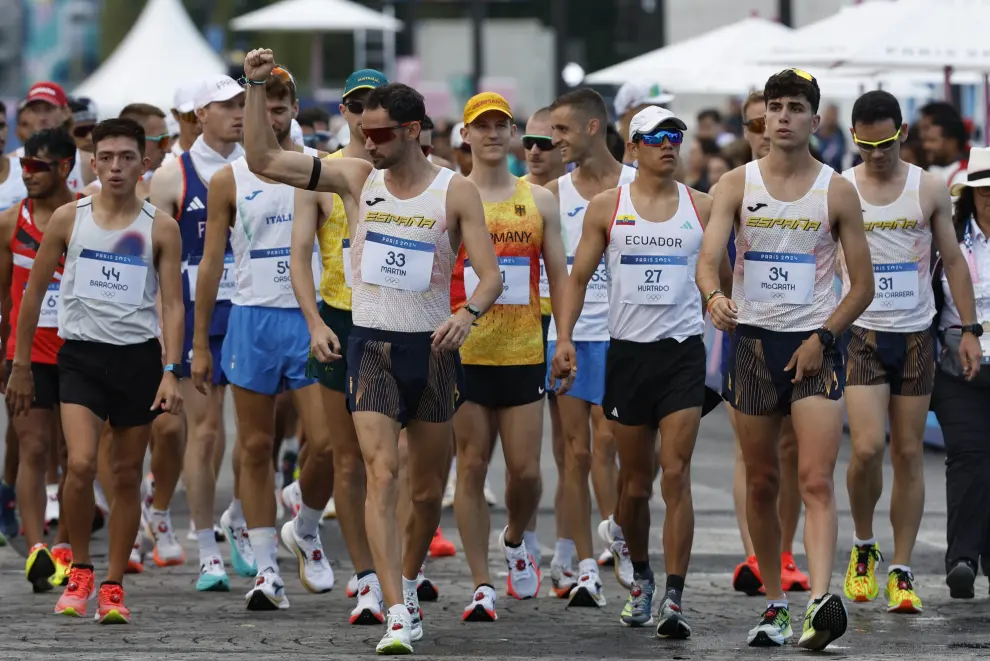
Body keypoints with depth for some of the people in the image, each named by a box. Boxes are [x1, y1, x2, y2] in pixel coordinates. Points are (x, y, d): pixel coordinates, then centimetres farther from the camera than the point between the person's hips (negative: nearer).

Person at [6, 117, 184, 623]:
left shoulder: (160, 229, 2)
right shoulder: (68, 219, 3)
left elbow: (172, 304, 0)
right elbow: (34, 292, 9)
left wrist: (170, 371, -11)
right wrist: (21, 366, 9)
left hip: (139, 357, 1)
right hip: (81, 353, -1)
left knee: (127, 474, 5)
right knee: (81, 464, -17)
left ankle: (113, 586, 16)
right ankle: (79, 571, 3)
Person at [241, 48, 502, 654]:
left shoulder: (455, 191, -3)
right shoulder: (357, 177, 2)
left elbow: (491, 274, -9)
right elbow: (264, 159, 1)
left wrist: (468, 313, -29)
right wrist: (256, 87, -9)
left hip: (433, 348, 0)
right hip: (371, 347, 0)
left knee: (428, 491, 10)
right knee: (382, 474, -16)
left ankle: (408, 581, 38)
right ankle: (397, 615, -22)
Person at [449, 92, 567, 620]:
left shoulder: (539, 201, 9)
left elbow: (559, 277, 12)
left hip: (524, 354, 2)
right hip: (463, 354, -2)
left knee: (525, 470, 0)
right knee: (472, 467, -1)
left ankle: (516, 540, 32)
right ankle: (481, 586, 4)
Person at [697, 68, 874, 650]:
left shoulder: (837, 192, 1)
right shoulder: (737, 185, 4)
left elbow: (863, 285, 4)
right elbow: (708, 257, -7)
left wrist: (821, 338, -9)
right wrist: (715, 295, -30)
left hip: (815, 345, -2)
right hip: (753, 340, 2)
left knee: (817, 480, -15)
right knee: (762, 483, 8)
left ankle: (822, 601, -29)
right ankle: (775, 606, 19)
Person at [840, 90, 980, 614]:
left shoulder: (930, 190, 4)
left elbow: (953, 260, 9)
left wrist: (969, 329, 4)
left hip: (915, 336, 2)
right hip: (860, 334, -2)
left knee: (909, 454, 3)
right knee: (867, 448, -15)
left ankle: (900, 572, 8)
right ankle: (863, 546, 10)